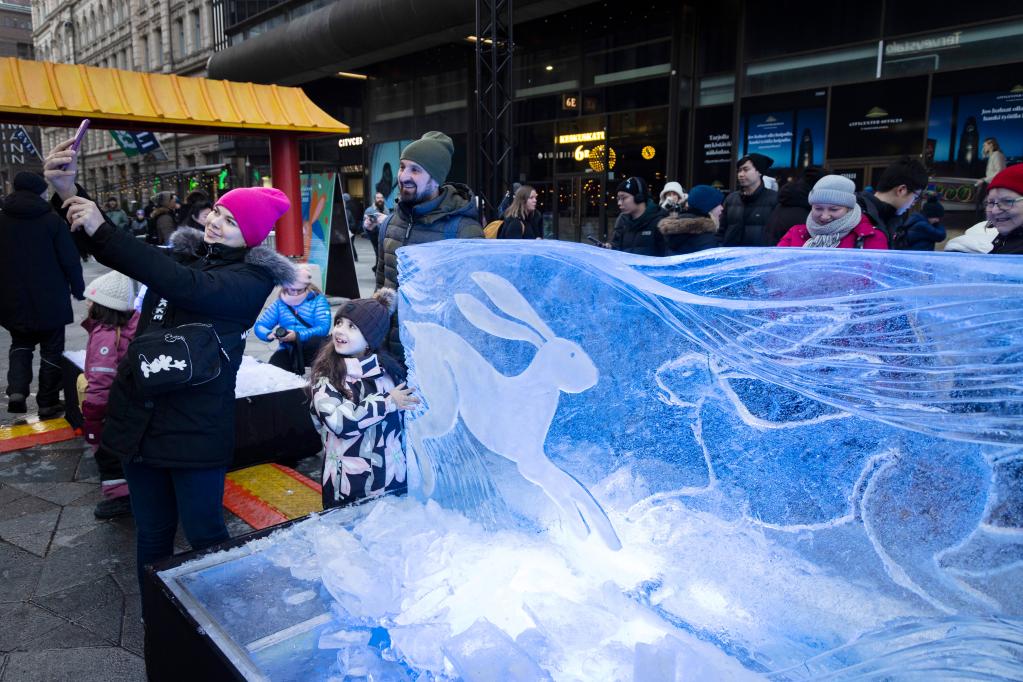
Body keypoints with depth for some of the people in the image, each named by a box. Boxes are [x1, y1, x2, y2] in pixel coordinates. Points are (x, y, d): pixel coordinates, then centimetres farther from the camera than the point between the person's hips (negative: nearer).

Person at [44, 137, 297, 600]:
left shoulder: (254, 277, -9)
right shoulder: (187, 251, 10)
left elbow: (186, 285, -25)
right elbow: (114, 249, 8)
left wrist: (100, 230, -24)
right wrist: (70, 193, -10)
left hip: (195, 425, -6)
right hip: (139, 415, 6)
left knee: (203, 535, 5)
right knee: (151, 532, 17)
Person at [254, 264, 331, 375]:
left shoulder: (318, 300, -1)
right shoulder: (280, 302, 9)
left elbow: (323, 328, -14)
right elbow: (259, 326, 7)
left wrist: (298, 336, -27)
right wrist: (269, 334, -17)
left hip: (311, 349, -2)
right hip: (288, 350, 2)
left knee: (318, 341, -37)